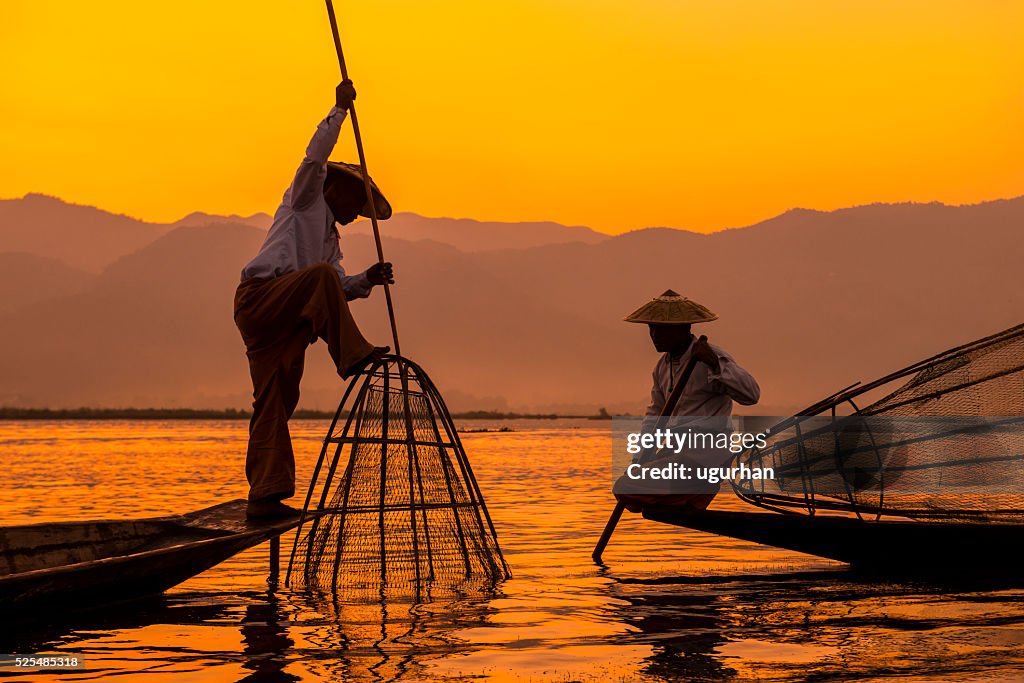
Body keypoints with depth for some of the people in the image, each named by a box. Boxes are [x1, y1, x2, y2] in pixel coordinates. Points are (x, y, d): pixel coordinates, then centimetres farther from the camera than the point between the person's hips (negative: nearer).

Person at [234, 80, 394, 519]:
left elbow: (339, 290, 22)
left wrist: (367, 280, 4)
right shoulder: (305, 201, 12)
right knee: (321, 277, -31)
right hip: (259, 297, -8)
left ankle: (263, 497, -2)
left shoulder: (329, 237, 32)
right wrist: (339, 110, -4)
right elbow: (316, 156, -5)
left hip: (281, 319, 8)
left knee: (274, 403, 1)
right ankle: (351, 355, -33)